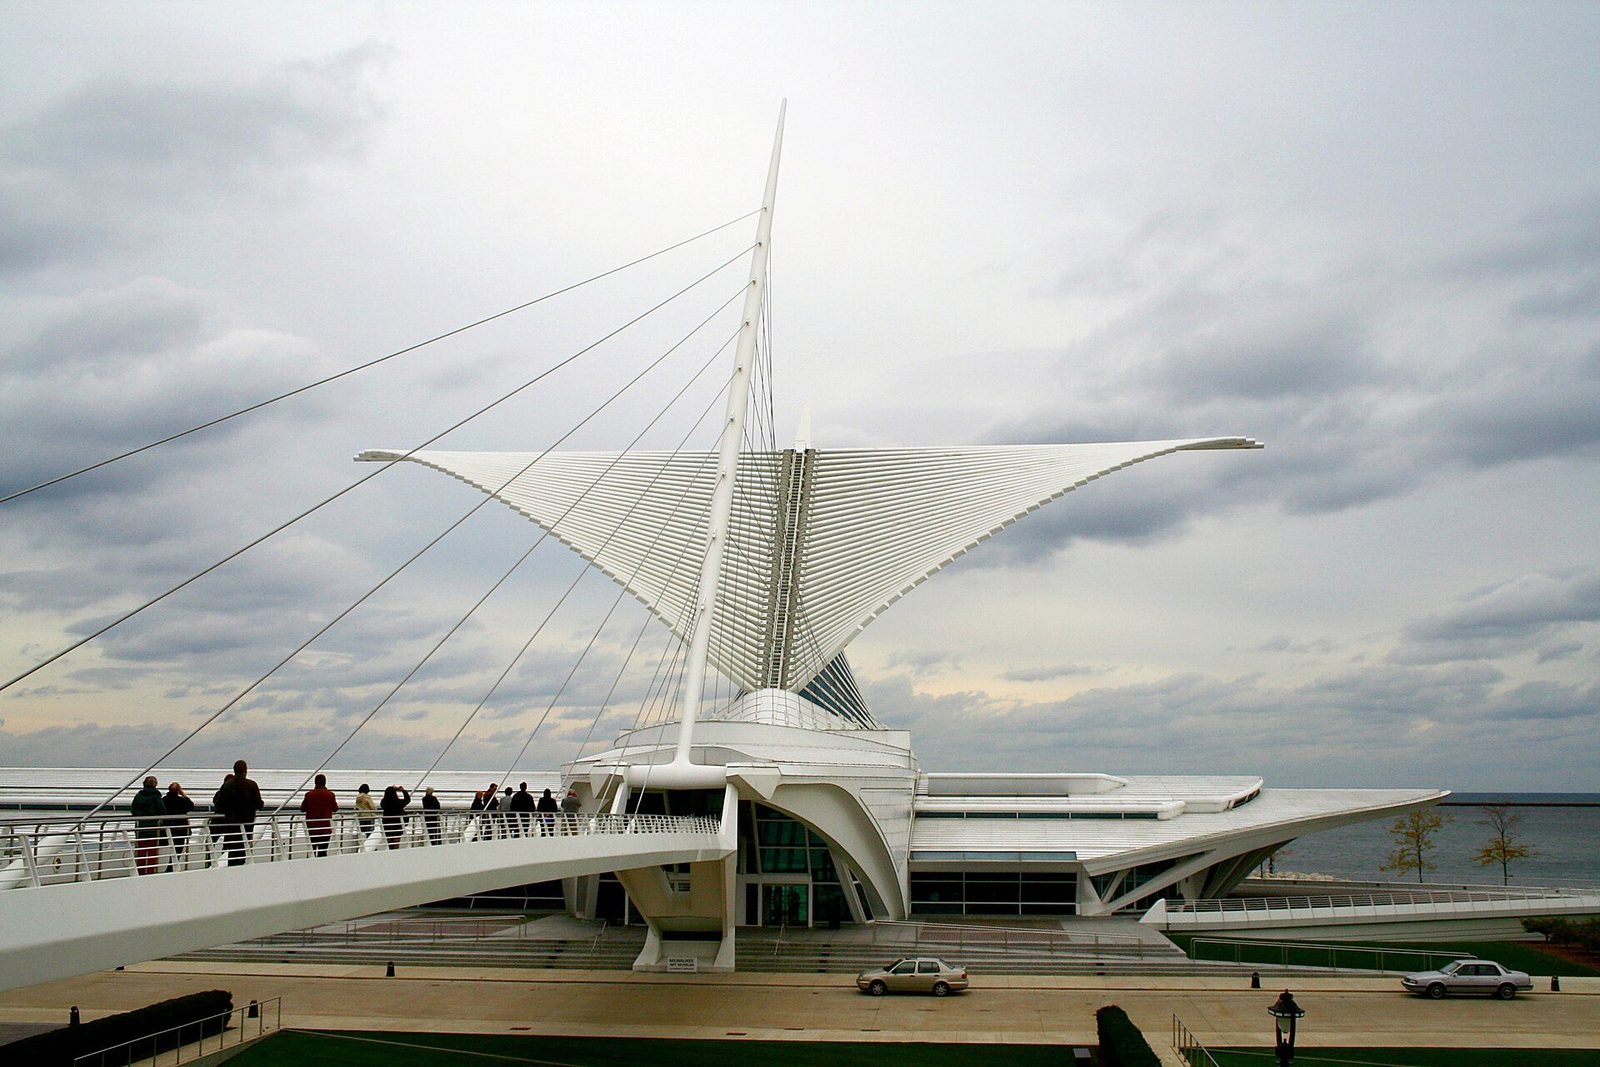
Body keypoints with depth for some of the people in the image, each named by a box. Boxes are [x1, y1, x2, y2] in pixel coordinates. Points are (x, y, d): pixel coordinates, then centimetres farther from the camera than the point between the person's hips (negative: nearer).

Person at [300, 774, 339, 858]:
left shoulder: (309, 794, -6)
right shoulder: (330, 795, -6)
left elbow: (302, 809, 3)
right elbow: (335, 808, 6)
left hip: (311, 827, 0)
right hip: (326, 827, 0)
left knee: (311, 851, 10)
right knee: (323, 852, 3)